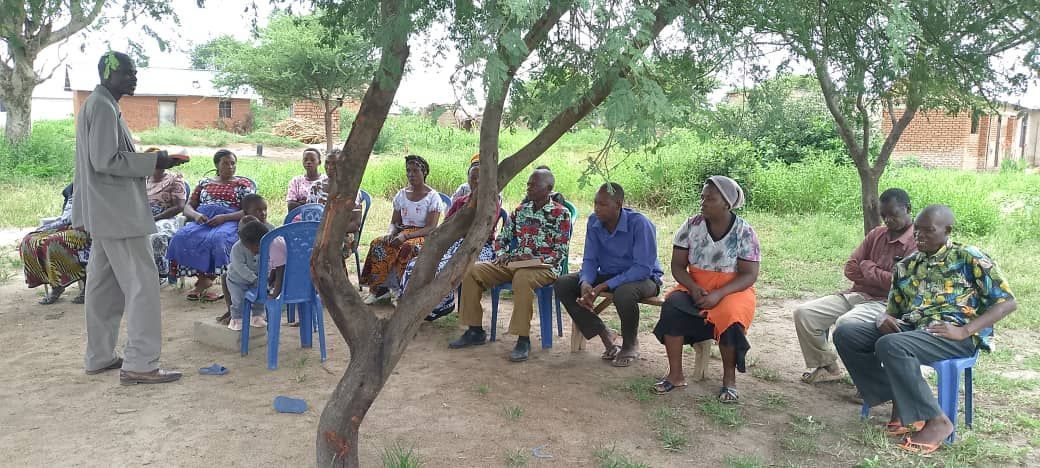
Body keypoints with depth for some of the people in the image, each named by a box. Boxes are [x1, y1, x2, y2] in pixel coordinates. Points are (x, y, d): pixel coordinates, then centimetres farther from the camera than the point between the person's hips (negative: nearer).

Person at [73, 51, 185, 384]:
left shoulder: (96, 104, 18)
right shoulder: (103, 107, -14)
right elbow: (106, 160, -21)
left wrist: (148, 160, 11)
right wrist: (153, 162, -16)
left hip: (106, 211, 11)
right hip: (118, 211, -11)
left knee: (104, 283, 14)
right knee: (142, 283, -9)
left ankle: (99, 357, 21)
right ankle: (139, 364, -7)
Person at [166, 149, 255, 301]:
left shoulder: (244, 184, 14)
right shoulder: (204, 183, 25)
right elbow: (187, 207, 21)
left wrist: (224, 218, -14)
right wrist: (196, 215, -5)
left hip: (229, 222, -4)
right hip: (202, 220, 4)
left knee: (218, 239, -39)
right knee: (182, 237, -29)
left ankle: (203, 282, -26)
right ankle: (205, 279, -25)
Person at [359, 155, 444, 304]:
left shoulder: (432, 196, -4)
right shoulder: (401, 195, 13)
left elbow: (431, 227, -12)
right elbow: (395, 222, 15)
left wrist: (405, 236, -23)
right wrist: (391, 233, -11)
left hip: (424, 236, -5)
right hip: (402, 234, 5)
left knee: (407, 247, -38)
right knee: (378, 244, -25)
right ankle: (380, 289, -21)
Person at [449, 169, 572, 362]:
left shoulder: (561, 214, -2)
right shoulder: (520, 210, 15)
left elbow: (561, 252, -8)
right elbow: (503, 238, 21)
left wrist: (534, 258, -21)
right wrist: (501, 254, -2)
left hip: (544, 267, -6)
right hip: (512, 264, 7)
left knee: (522, 278, -41)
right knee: (472, 271, -9)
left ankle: (523, 340, -33)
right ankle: (475, 331, -3)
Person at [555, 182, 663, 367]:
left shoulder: (640, 224, -24)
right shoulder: (594, 222, -6)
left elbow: (643, 268, -28)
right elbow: (590, 260, -2)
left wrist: (604, 286, -33)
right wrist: (585, 283, -26)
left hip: (643, 278, -6)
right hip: (607, 275, 6)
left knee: (624, 293, -41)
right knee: (562, 284, -12)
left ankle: (630, 345, -9)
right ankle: (604, 334, -5)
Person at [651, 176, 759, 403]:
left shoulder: (744, 232, -9)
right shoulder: (692, 226, -2)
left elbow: (749, 275, -10)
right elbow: (678, 265, 0)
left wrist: (719, 294, -25)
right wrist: (693, 287, -19)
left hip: (733, 291, -2)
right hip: (695, 288, 3)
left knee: (729, 317, -35)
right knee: (672, 306, -28)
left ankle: (729, 379, -12)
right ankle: (675, 375, -18)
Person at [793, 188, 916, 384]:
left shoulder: (918, 243, -9)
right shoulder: (876, 234, 14)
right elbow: (850, 268, 9)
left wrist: (867, 267, -5)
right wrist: (880, 276, -8)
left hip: (884, 302, -8)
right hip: (855, 294, 8)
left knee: (846, 323, -36)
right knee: (803, 313, -5)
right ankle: (826, 366, 11)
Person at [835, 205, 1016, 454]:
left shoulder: (968, 257, 0)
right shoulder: (906, 265, 16)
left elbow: (1007, 301, -4)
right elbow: (893, 309, 22)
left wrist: (964, 331, -17)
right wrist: (882, 317, -6)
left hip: (955, 336, -6)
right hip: (910, 329, 7)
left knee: (890, 346, -35)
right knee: (845, 333, -12)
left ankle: (936, 420, -19)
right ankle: (899, 400, -6)